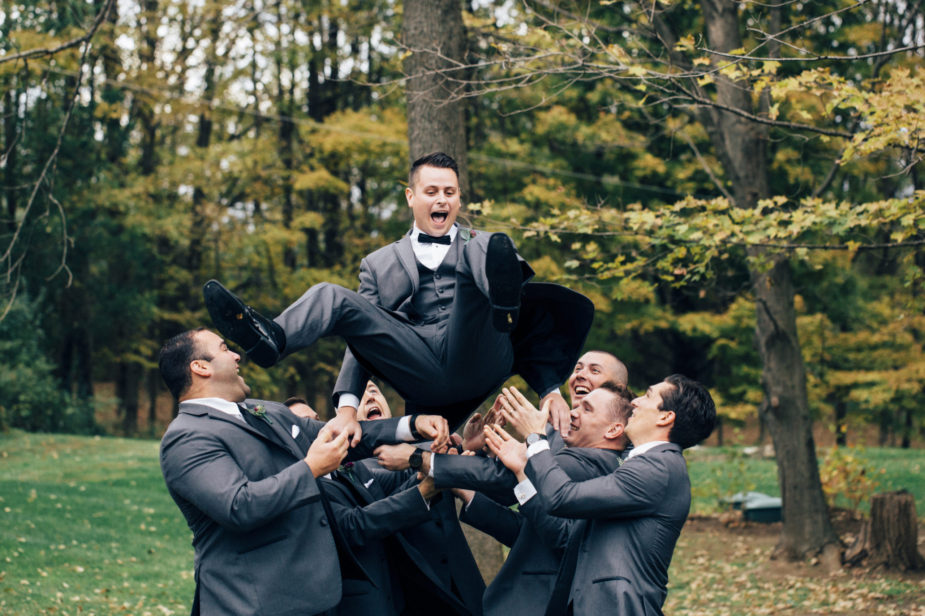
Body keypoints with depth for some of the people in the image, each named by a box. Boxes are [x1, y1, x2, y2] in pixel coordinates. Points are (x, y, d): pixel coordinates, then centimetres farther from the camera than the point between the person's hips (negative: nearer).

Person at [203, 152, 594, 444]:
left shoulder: (483, 248, 24)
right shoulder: (380, 265, 26)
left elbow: (529, 328, 18)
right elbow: (364, 341, 17)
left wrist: (552, 391, 3)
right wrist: (347, 405, -1)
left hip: (478, 361, -1)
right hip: (420, 370, 1)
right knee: (332, 297, -11)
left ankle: (502, 299, -50)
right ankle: (271, 338, -38)